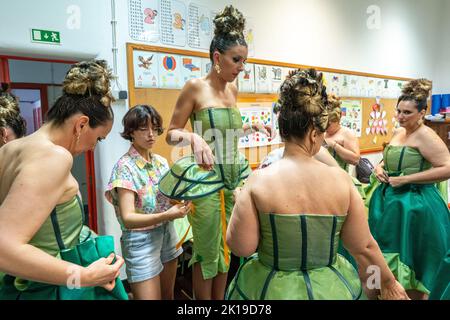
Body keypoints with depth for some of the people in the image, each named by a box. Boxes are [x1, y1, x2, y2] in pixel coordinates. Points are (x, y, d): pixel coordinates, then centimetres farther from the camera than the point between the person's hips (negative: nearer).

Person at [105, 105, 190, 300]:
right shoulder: (125, 167, -15)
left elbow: (168, 198, 8)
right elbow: (127, 218, -23)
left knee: (168, 295, 19)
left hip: (167, 233, 6)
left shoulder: (161, 162, 3)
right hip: (141, 239, -6)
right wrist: (166, 215, -37)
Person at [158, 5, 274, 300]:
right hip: (207, 179, -6)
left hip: (235, 177, 7)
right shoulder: (195, 87, -9)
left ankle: (220, 299, 37)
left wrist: (253, 127, 7)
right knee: (207, 252, 5)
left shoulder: (233, 89, 9)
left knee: (227, 248, 17)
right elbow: (171, 134, -7)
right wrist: (194, 137, -27)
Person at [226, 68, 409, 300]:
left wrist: (240, 201, 0)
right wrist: (388, 284, 13)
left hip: (268, 289, 0)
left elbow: (240, 247, -15)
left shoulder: (259, 180, -19)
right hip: (331, 288, 1)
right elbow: (364, 248, -5)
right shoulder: (340, 178, -13)